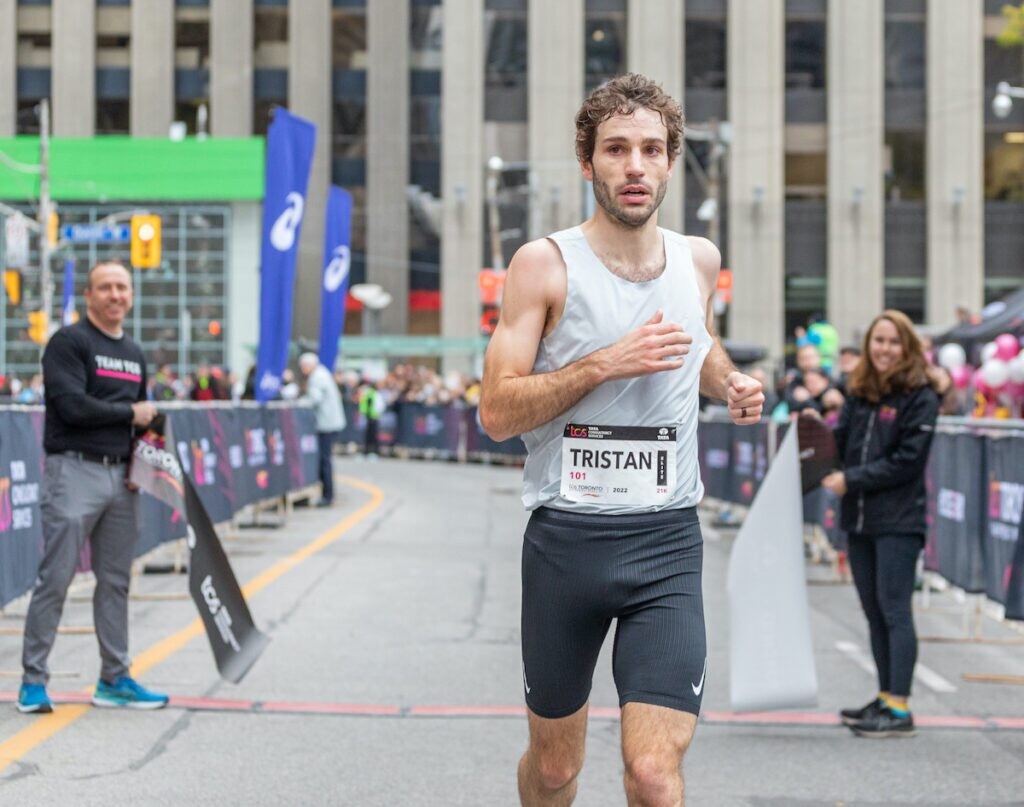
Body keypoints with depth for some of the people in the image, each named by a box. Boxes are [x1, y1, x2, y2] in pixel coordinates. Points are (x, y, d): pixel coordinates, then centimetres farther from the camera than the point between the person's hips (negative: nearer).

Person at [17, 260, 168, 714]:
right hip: (74, 472, -7)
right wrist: (130, 413, -7)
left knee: (116, 581, 10)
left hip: (121, 477, 7)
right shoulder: (69, 342, -6)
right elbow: (72, 405, -18)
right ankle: (33, 680, 1)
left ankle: (114, 680, 17)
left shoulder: (134, 354, 19)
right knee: (55, 579, -7)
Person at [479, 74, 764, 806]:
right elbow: (497, 412, -10)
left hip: (667, 541, 2)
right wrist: (608, 363, -19)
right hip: (567, 535, -2)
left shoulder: (699, 259, 8)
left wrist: (731, 383, 9)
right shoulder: (545, 264, -5)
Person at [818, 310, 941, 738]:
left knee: (894, 609, -8)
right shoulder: (859, 393, 13)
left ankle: (900, 708, -6)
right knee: (874, 610, 12)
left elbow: (906, 461, -13)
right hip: (859, 518, 7)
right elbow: (841, 443, 15)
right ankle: (885, 698, 21)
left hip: (898, 521, -7)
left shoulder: (920, 397, -7)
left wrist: (851, 479, -15)